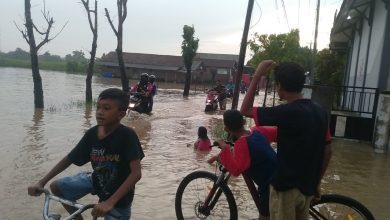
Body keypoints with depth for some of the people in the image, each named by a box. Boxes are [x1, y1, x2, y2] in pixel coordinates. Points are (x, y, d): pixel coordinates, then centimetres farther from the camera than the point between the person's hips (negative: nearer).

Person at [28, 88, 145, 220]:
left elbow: (136, 173, -35)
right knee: (56, 187, 10)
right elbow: (69, 159, -1)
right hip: (96, 180, 6)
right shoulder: (92, 134, -13)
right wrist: (41, 182, -8)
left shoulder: (127, 135, -30)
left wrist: (110, 202, -41)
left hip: (118, 195, -5)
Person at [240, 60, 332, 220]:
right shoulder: (320, 112, 1)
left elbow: (245, 110, -15)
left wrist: (257, 75, -13)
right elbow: (327, 151, 5)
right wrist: (317, 182, 16)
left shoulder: (286, 112, -22)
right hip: (308, 185, 7)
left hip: (286, 186, -7)